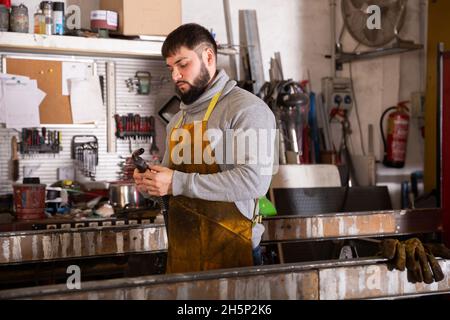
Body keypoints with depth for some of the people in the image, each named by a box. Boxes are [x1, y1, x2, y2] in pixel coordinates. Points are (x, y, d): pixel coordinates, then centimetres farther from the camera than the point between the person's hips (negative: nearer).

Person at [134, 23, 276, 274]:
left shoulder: (246, 108, -10)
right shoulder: (178, 120, 15)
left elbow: (254, 180, -24)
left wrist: (179, 183, -23)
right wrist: (152, 183, 2)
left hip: (230, 252, -7)